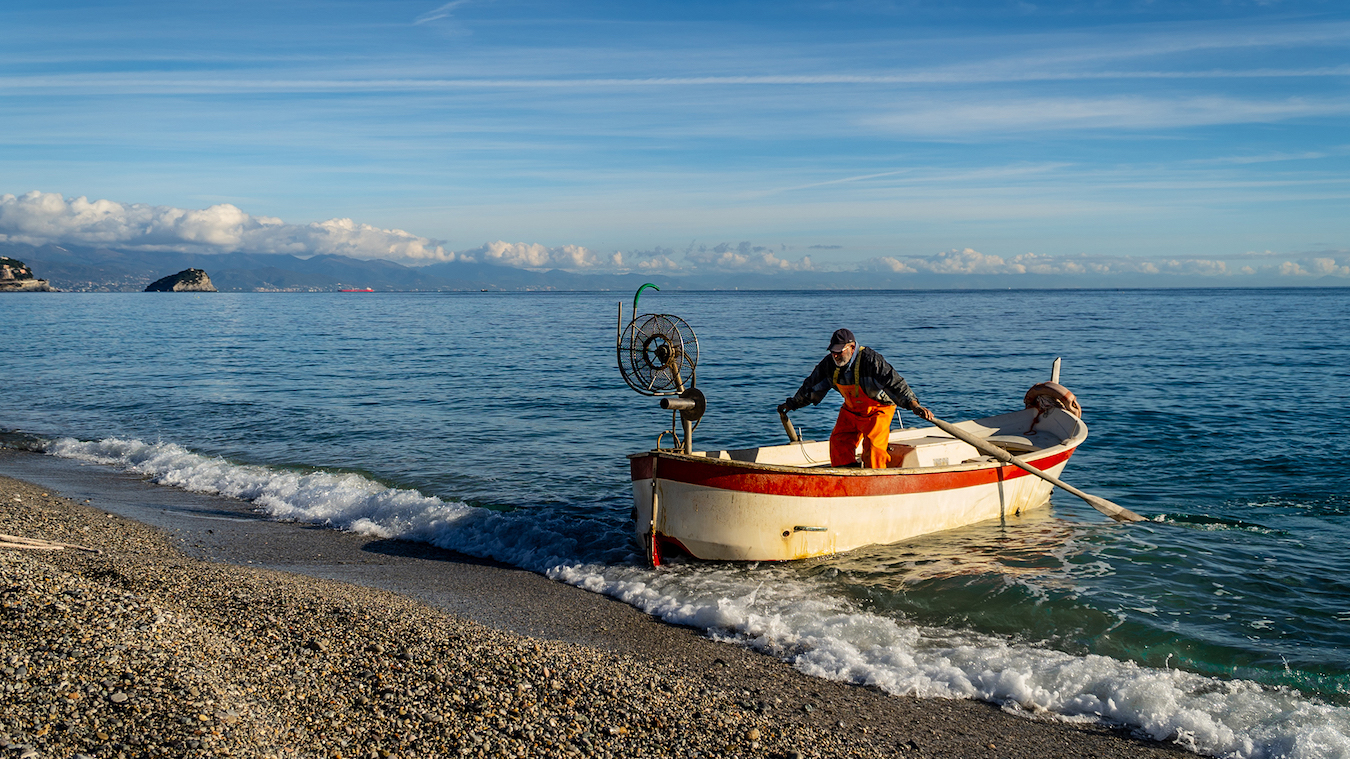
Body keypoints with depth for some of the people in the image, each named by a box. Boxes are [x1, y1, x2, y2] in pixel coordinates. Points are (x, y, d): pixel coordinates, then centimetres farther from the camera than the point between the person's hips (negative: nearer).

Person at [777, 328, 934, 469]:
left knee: (873, 446, -16)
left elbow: (895, 382, -37)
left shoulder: (870, 360, -31)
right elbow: (812, 385, 5)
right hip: (851, 410, 6)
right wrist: (791, 404, 14)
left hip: (878, 409, -6)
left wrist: (914, 406, -47)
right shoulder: (829, 364, -12)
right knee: (838, 442, -3)